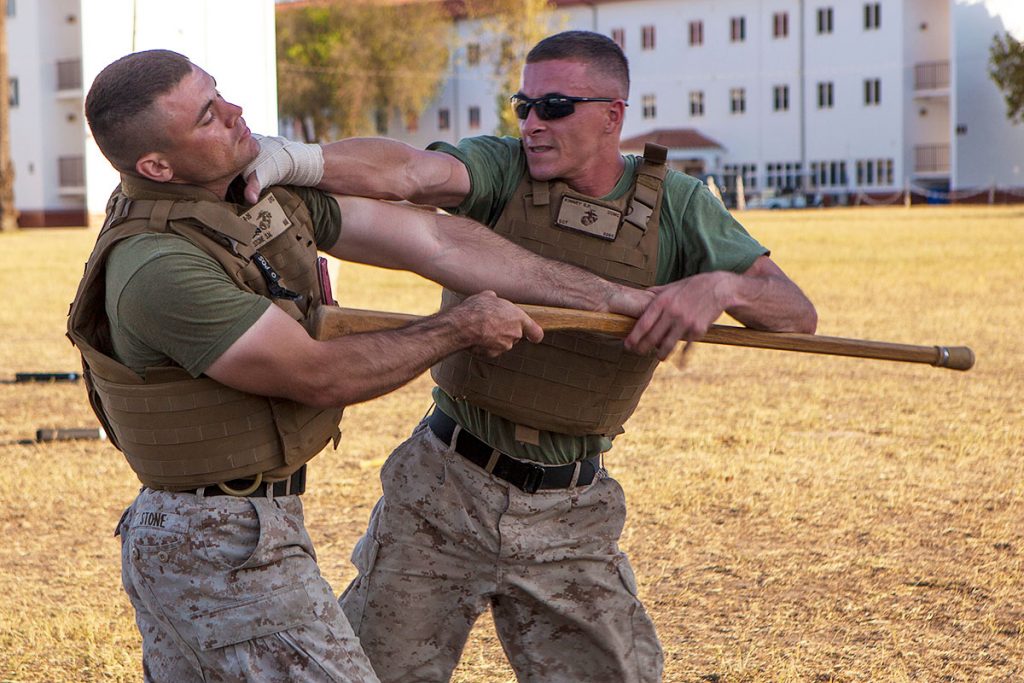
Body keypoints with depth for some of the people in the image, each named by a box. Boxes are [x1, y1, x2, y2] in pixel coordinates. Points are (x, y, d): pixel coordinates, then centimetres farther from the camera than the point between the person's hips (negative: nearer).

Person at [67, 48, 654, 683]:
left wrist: (616, 297, 2)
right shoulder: (157, 267, -25)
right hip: (232, 551, -9)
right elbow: (322, 376, -20)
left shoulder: (267, 187, 1)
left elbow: (433, 240, 2)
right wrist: (460, 328, -7)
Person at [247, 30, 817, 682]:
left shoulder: (678, 206, 0)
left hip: (569, 513, 1)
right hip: (446, 486, -1)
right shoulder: (503, 168, -6)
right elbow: (407, 170, -26)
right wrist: (293, 158, -45)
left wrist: (721, 286, -27)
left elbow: (797, 313, -6)